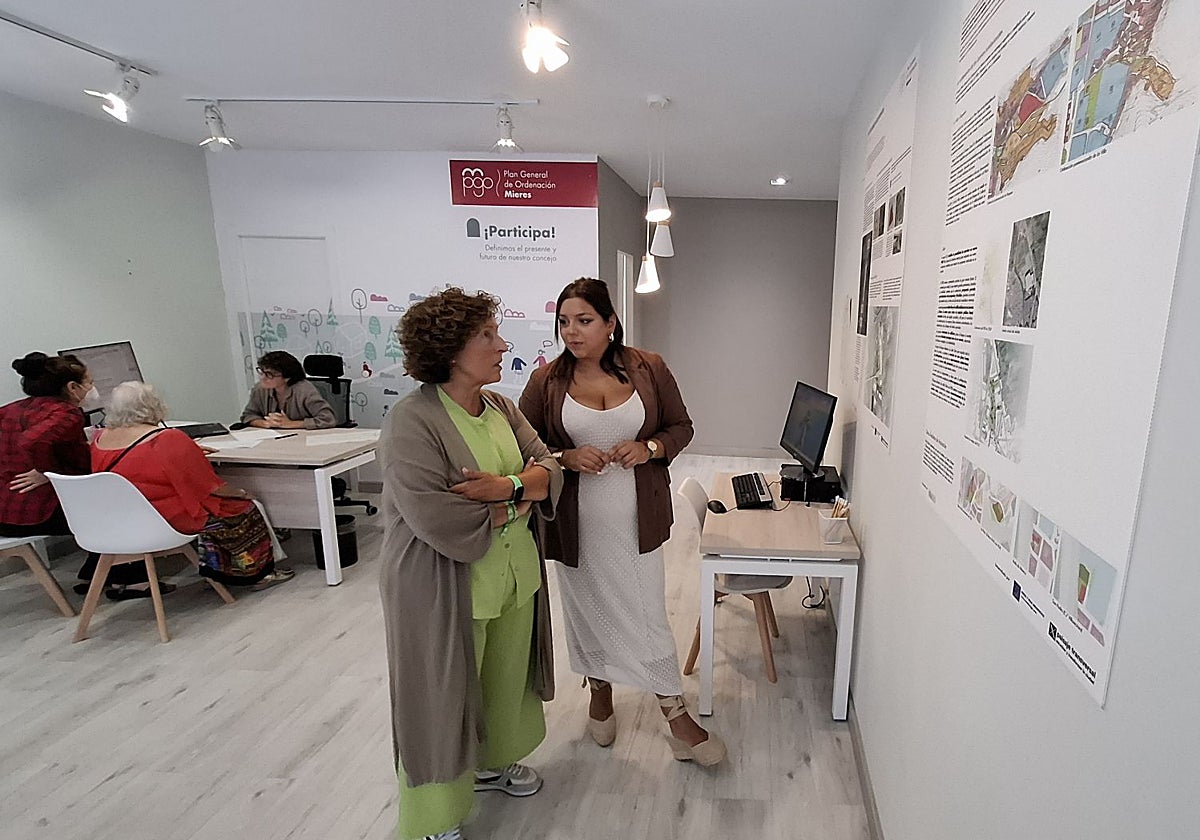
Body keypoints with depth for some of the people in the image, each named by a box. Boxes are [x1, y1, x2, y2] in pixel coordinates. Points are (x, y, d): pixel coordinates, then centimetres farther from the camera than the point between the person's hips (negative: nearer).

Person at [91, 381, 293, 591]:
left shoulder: (99, 440, 1)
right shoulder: (169, 441, -24)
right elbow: (211, 489, -20)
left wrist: (191, 454, 18)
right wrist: (239, 494, -2)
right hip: (171, 522, -8)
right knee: (246, 509, 8)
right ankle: (259, 572, 19)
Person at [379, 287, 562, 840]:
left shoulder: (500, 407, 4)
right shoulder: (411, 421, -20)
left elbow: (548, 469, 1)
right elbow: (437, 520, -27)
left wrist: (506, 488, -20)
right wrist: (515, 506, -15)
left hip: (515, 577, 7)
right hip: (445, 589, -7)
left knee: (506, 679, 23)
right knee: (444, 698, 11)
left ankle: (494, 762, 50)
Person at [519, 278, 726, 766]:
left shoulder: (648, 368, -4)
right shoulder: (547, 381, -4)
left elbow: (681, 426, 4)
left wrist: (649, 448, -15)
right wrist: (566, 458, -18)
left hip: (637, 518, -1)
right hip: (577, 522, 1)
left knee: (647, 615, 5)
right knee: (589, 610, 17)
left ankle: (677, 717, 25)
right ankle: (600, 694, 43)